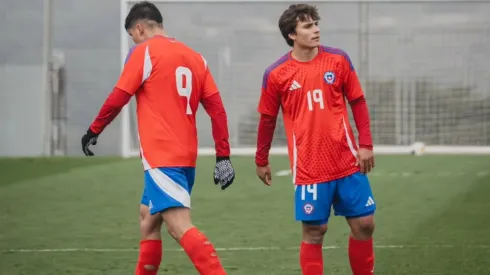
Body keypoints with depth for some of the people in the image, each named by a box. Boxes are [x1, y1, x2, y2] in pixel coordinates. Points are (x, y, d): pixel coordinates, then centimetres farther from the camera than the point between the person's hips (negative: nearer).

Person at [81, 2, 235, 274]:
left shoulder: (145, 51, -5)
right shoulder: (195, 57, 12)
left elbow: (118, 99, -4)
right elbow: (217, 108, 8)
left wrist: (93, 132, 10)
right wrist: (223, 156, 8)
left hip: (161, 156, -8)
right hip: (186, 156, 8)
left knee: (180, 226, -16)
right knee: (148, 217, 22)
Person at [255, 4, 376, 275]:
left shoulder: (338, 60, 1)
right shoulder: (276, 74, -4)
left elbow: (358, 102, 8)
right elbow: (267, 120, 7)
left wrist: (366, 144, 1)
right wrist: (261, 161, 13)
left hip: (347, 162, 2)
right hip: (309, 169, -2)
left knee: (364, 224, 5)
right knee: (314, 232, -1)